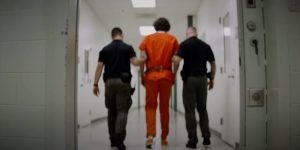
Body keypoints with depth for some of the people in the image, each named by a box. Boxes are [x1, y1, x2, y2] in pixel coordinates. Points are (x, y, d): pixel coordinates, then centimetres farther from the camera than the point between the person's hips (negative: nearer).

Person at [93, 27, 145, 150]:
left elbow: (99, 67, 2)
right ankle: (119, 138, -19)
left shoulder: (105, 49, 8)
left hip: (109, 82, 3)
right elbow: (135, 62, -12)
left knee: (111, 111, 13)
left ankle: (113, 139, 20)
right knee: (122, 110, -2)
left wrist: (95, 84, 4)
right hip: (123, 82, -3)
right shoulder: (127, 48, 1)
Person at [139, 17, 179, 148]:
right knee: (164, 107, 9)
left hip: (151, 75, 0)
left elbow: (142, 58, 0)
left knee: (150, 106, 5)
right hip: (166, 75, 1)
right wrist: (173, 76, 9)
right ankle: (164, 137, 16)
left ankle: (150, 135, -10)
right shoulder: (172, 39, 9)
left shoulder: (147, 38, 9)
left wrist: (142, 76, 5)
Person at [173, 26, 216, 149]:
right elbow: (213, 64, 12)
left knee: (190, 110, 3)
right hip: (202, 78, 4)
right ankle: (206, 137, 13)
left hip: (189, 79, -4)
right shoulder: (205, 45, 10)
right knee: (202, 109, 15)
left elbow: (177, 60, -17)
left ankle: (192, 140, 5)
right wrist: (212, 79, 19)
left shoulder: (185, 44, -3)